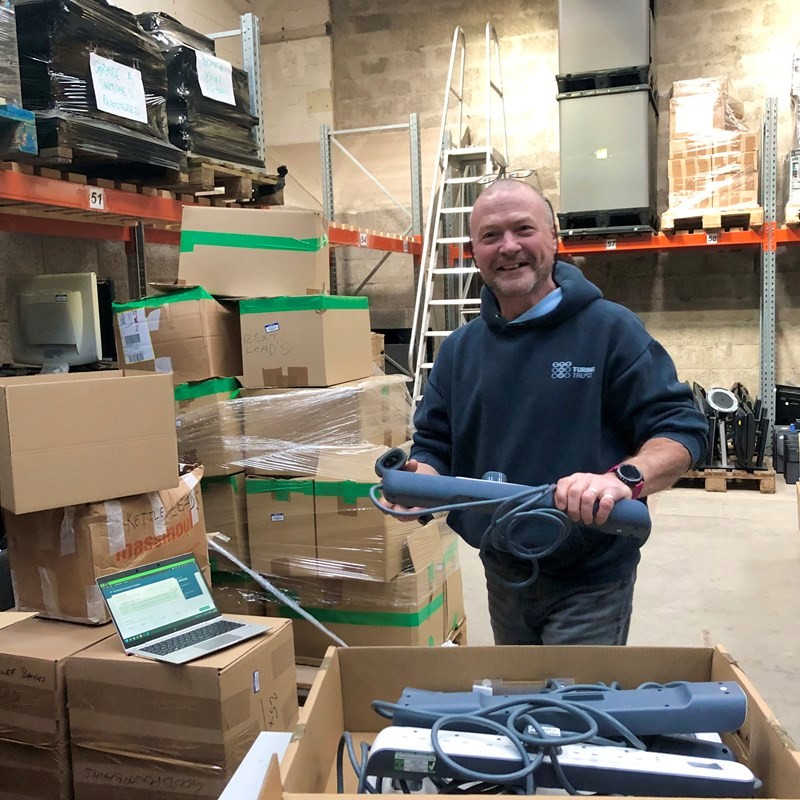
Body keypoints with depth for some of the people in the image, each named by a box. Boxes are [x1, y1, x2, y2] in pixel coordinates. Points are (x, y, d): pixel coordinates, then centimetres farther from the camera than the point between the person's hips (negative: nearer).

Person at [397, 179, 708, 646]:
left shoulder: (611, 330, -11)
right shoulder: (461, 348, 4)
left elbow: (681, 429, -15)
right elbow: (434, 446, 8)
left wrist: (623, 478, -34)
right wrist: (416, 479, -14)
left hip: (589, 585, -5)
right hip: (502, 577, 6)